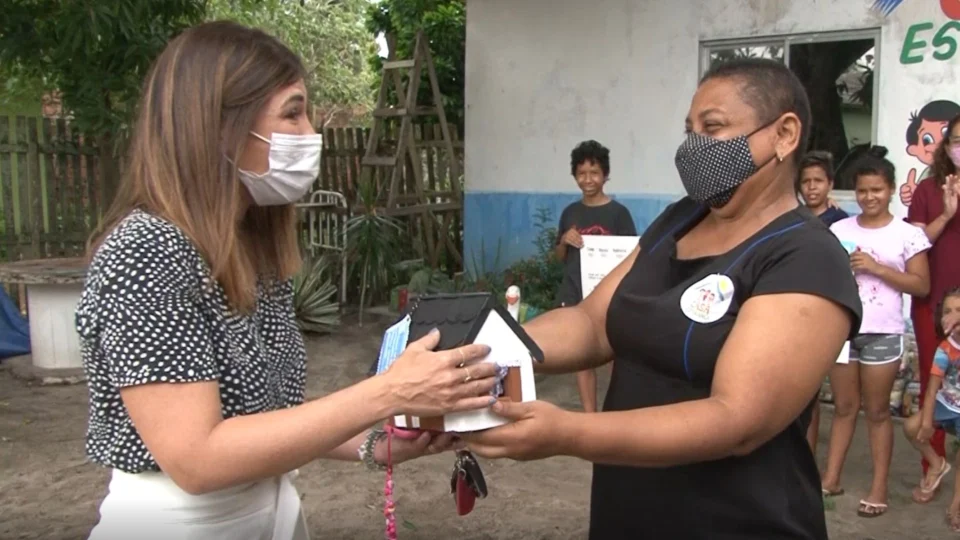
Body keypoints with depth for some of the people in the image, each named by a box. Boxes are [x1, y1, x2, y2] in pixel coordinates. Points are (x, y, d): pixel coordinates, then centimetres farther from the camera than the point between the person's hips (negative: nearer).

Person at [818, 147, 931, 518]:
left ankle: (879, 487, 16)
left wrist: (876, 268, -15)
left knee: (877, 410, 7)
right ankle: (831, 478, 19)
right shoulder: (839, 230, 4)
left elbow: (921, 286, -6)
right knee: (844, 407, 12)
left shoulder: (908, 234, -3)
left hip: (883, 334, -2)